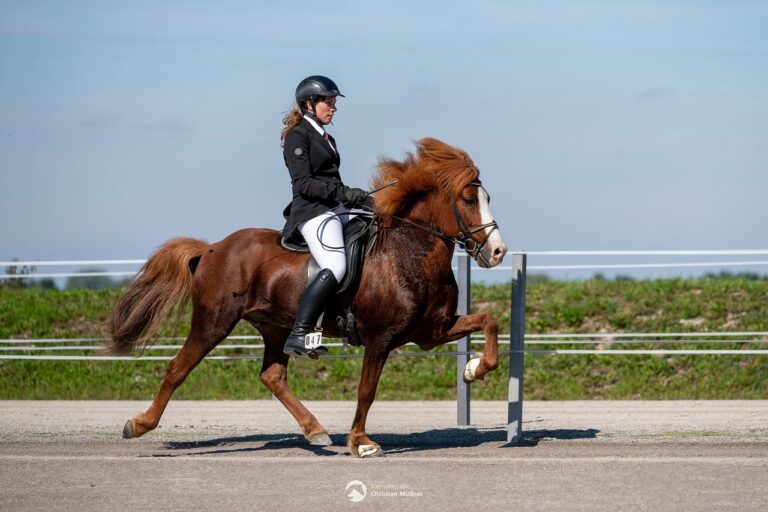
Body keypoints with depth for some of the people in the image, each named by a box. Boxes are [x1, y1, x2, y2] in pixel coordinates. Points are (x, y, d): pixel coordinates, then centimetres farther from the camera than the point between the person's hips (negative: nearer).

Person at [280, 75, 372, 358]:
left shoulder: (326, 139, 23)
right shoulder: (297, 136, -5)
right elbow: (303, 184, -15)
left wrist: (358, 198, 9)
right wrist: (344, 193, -22)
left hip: (335, 209, 10)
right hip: (312, 211, -10)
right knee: (336, 267, -28)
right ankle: (298, 335, -33)